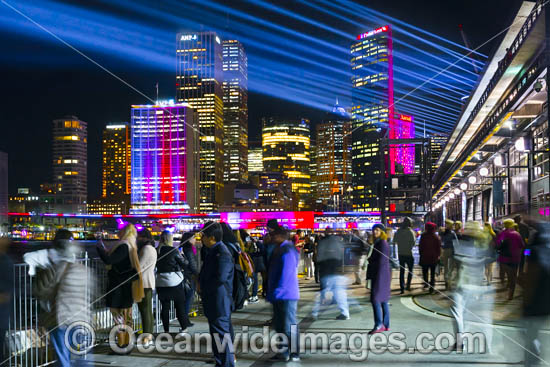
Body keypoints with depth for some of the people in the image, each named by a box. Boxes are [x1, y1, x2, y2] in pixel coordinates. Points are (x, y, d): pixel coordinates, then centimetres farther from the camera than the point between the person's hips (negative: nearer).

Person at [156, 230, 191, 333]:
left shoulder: (157, 251, 0)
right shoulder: (173, 250, -12)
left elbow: (156, 265, 10)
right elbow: (184, 263, -5)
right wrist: (181, 256, 12)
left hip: (161, 282, 4)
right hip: (175, 281, -3)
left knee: (164, 306, 9)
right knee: (180, 305, 8)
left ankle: (166, 330, 12)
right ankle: (184, 327, 12)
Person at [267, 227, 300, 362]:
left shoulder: (287, 252, -18)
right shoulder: (280, 249, 13)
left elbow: (285, 274, -23)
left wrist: (277, 291, -20)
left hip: (286, 295, -10)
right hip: (279, 295, 10)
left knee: (289, 325, -1)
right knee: (279, 325, 14)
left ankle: (294, 354, 10)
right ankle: (283, 352, 23)